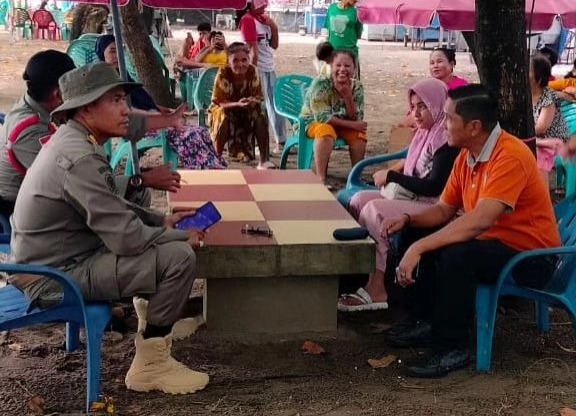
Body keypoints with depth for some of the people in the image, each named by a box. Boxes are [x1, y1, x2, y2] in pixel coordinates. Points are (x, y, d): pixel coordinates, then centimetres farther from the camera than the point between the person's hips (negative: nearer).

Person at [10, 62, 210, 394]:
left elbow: (111, 206, 18)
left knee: (167, 240, 16)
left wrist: (161, 220, 6)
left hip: (57, 256, 10)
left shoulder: (75, 141, 5)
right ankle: (151, 364, -5)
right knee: (180, 256, -19)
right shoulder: (79, 158, -26)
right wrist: (183, 237, -11)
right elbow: (127, 239, -26)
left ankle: (158, 314, 23)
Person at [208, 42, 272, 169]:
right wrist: (238, 104, -43)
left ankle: (264, 160, -19)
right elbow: (219, 102, -24)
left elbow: (258, 97, -11)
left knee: (260, 115, -25)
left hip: (247, 112, 3)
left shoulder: (252, 71, -16)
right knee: (225, 117, -36)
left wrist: (253, 101, -36)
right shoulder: (223, 73, -23)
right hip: (224, 109, -3)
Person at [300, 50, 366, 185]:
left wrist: (348, 96, -29)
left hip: (341, 124, 5)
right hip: (313, 122, -5)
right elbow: (322, 117, -26)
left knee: (359, 133, -22)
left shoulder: (357, 87, -9)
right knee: (326, 130, -36)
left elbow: (356, 120, -13)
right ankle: (321, 178, -34)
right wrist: (353, 125, -26)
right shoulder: (320, 83, -23)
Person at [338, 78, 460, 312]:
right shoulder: (426, 132, 15)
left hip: (434, 208, -10)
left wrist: (392, 176, -14)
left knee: (374, 210, -26)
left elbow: (434, 187, -21)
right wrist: (393, 172, 2)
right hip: (414, 199, 10)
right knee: (359, 200, -2)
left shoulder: (447, 139, -15)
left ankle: (376, 290, -24)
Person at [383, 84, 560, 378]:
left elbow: (479, 221, -36)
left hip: (530, 256, -9)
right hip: (490, 242, 9)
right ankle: (431, 321, 13)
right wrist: (408, 220, -9)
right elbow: (444, 210, 10)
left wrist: (419, 248, -36)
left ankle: (451, 348, -17)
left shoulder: (510, 156, -25)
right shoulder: (467, 156, 2)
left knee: (456, 255, -32)